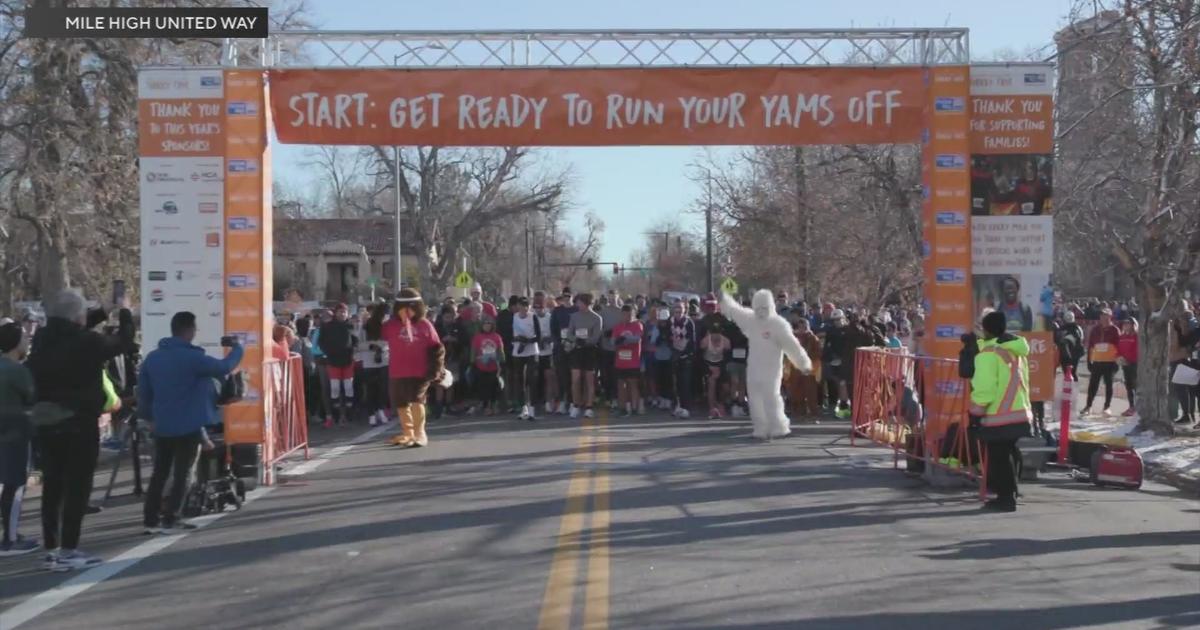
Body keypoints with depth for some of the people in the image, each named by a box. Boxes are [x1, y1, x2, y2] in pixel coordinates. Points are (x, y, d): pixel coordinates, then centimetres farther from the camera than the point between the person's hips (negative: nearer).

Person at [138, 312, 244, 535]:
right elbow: (224, 367, -17)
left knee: (159, 473, 13)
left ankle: (151, 519, 12)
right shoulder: (192, 357, -16)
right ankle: (169, 520, -1)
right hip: (189, 426, -6)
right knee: (181, 475, 2)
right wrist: (236, 347, 0)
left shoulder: (152, 357, 6)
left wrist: (149, 416, 23)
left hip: (162, 426, 6)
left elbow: (143, 392, 11)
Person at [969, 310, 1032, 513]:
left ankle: (1005, 498, -2)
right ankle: (1008, 495, 24)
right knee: (1008, 454, 18)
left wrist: (976, 411, -11)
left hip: (998, 415, -8)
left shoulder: (989, 352, -14)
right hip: (1019, 412, 8)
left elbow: (984, 386, -19)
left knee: (998, 457, -2)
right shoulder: (1017, 350, 13)